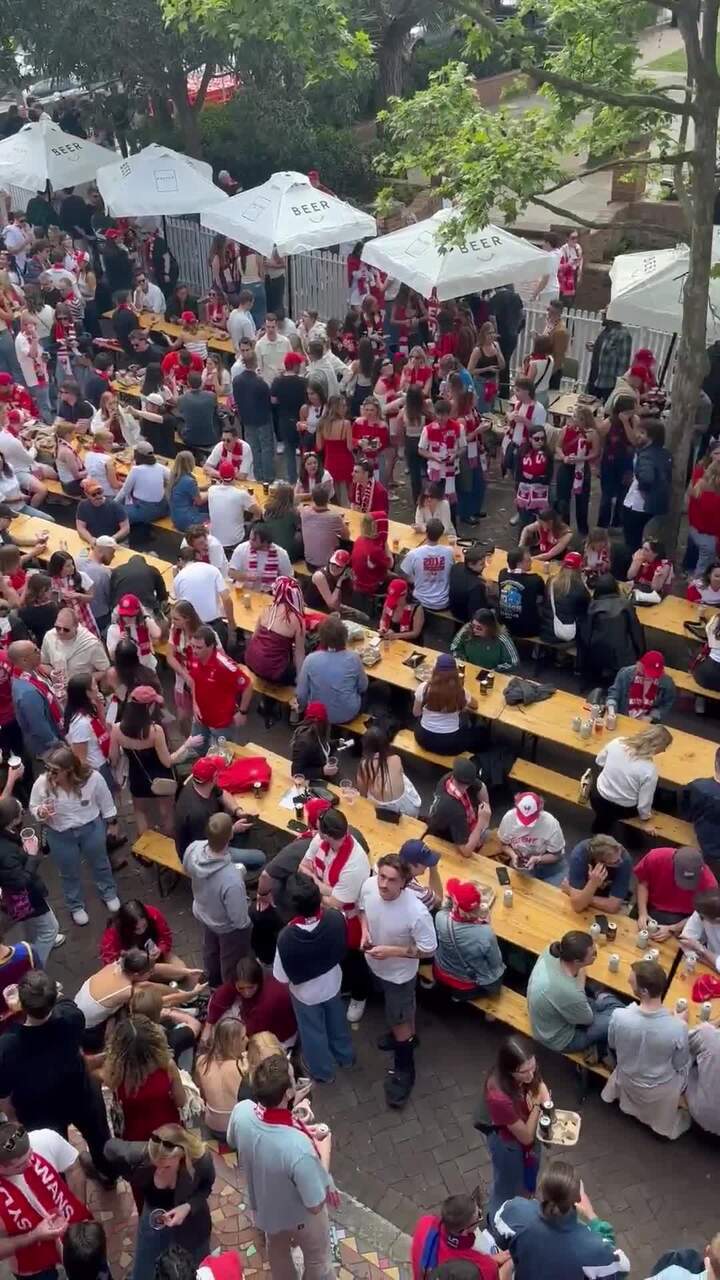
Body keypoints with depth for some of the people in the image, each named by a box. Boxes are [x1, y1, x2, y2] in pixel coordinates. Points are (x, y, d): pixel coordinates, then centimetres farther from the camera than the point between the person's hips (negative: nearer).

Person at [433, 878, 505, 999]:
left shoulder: (440, 918, -29)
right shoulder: (485, 934, -38)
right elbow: (496, 963, -17)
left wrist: (449, 901, -20)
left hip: (441, 977, 4)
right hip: (468, 986, -4)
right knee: (500, 966, 24)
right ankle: (462, 993, 16)